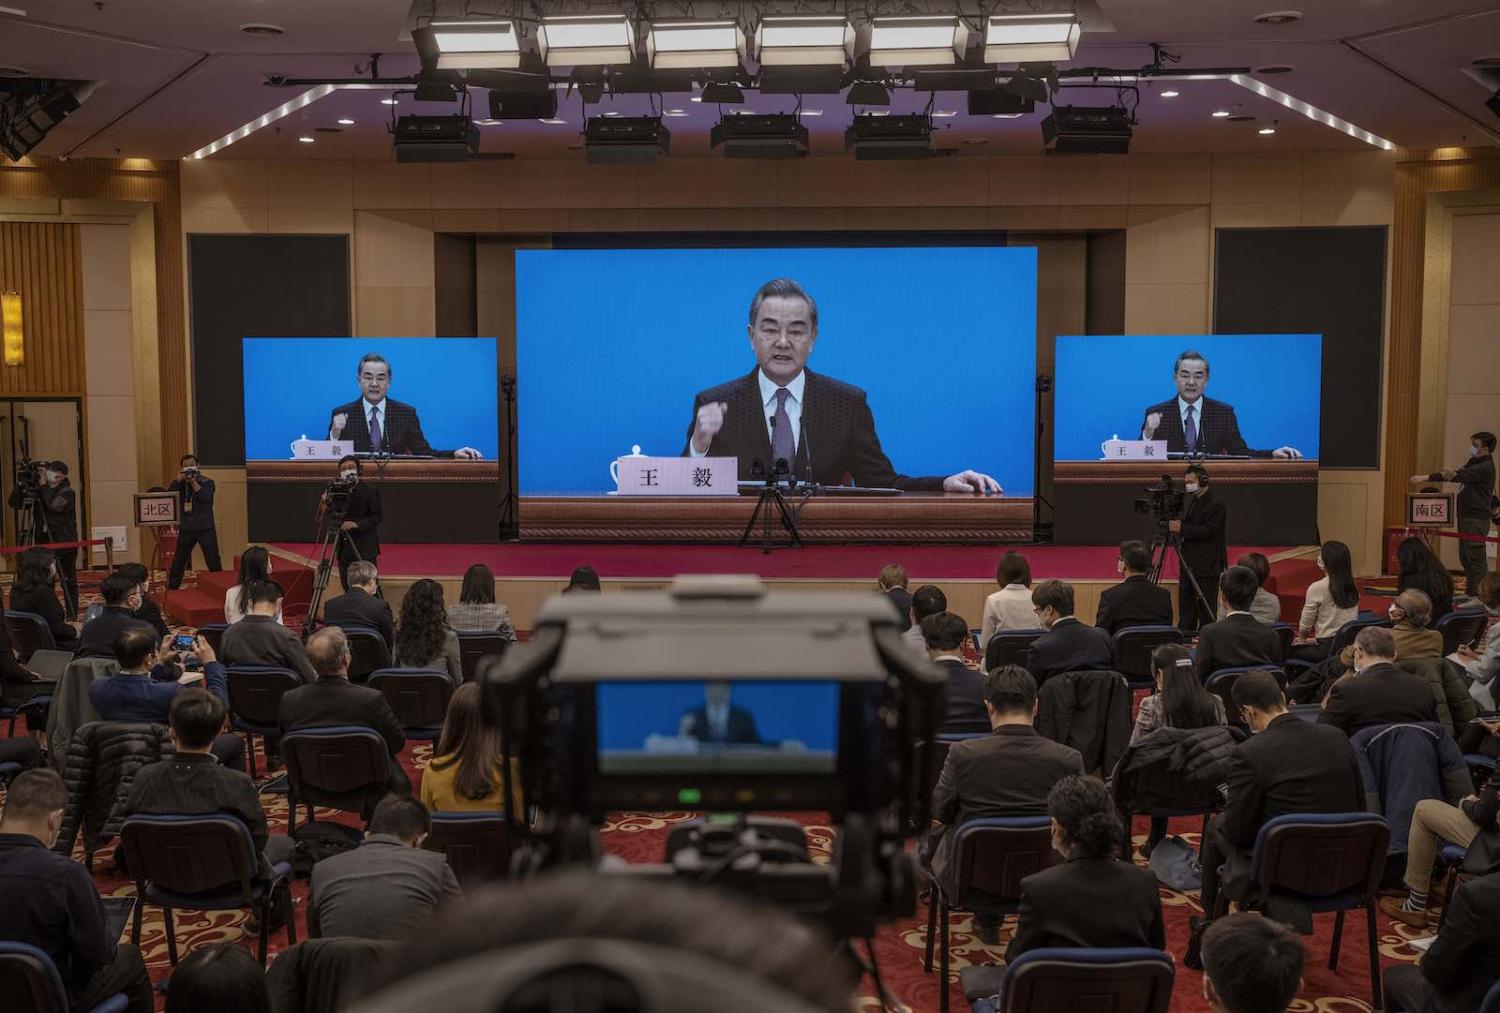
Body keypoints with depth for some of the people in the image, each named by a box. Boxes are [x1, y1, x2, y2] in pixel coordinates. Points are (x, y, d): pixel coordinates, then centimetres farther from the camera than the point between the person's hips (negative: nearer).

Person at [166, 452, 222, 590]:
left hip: (205, 528, -3)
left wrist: (193, 482, -21)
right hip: (186, 528, 3)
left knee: (213, 561, -6)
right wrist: (177, 481, -17)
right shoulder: (180, 484, 8)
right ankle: (172, 588, 19)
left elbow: (206, 497, -19)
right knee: (178, 561, 10)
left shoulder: (207, 482, -1)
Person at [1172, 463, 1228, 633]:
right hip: (1189, 564, 9)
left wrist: (1181, 528, -24)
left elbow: (1208, 531, -22)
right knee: (1185, 602, 11)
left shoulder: (1215, 505, -14)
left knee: (1205, 606, -3)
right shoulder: (1190, 501, 13)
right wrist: (1175, 525, -2)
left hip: (1207, 566, -9)